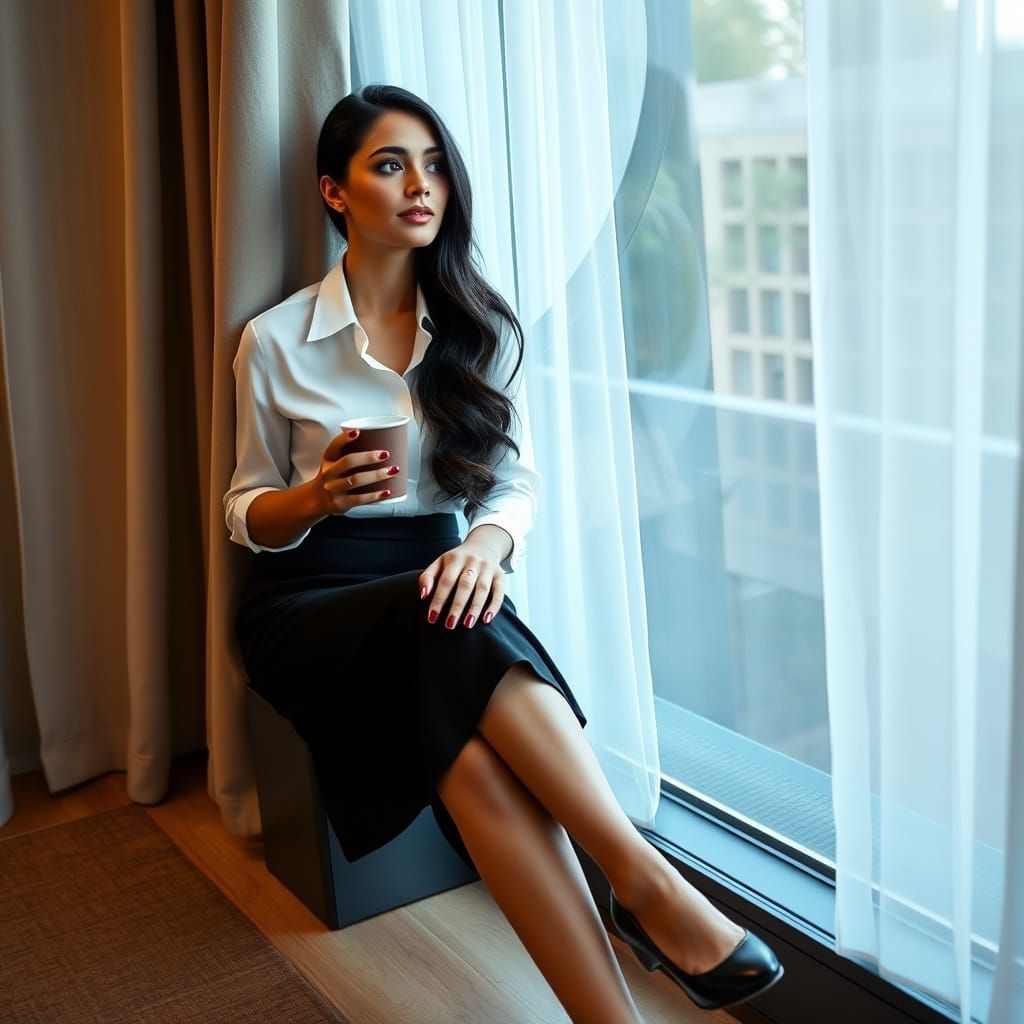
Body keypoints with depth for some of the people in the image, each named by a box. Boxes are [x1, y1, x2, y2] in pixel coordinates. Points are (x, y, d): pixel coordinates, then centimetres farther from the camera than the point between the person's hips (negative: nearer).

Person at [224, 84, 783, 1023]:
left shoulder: (481, 328, 9)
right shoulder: (277, 341, 2)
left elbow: (517, 477, 2)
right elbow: (248, 513, 8)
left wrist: (488, 539, -22)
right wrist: (318, 495, -16)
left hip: (434, 581, 2)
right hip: (310, 601, -2)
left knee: (469, 742, -34)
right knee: (456, 636, -37)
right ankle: (644, 880, -36)